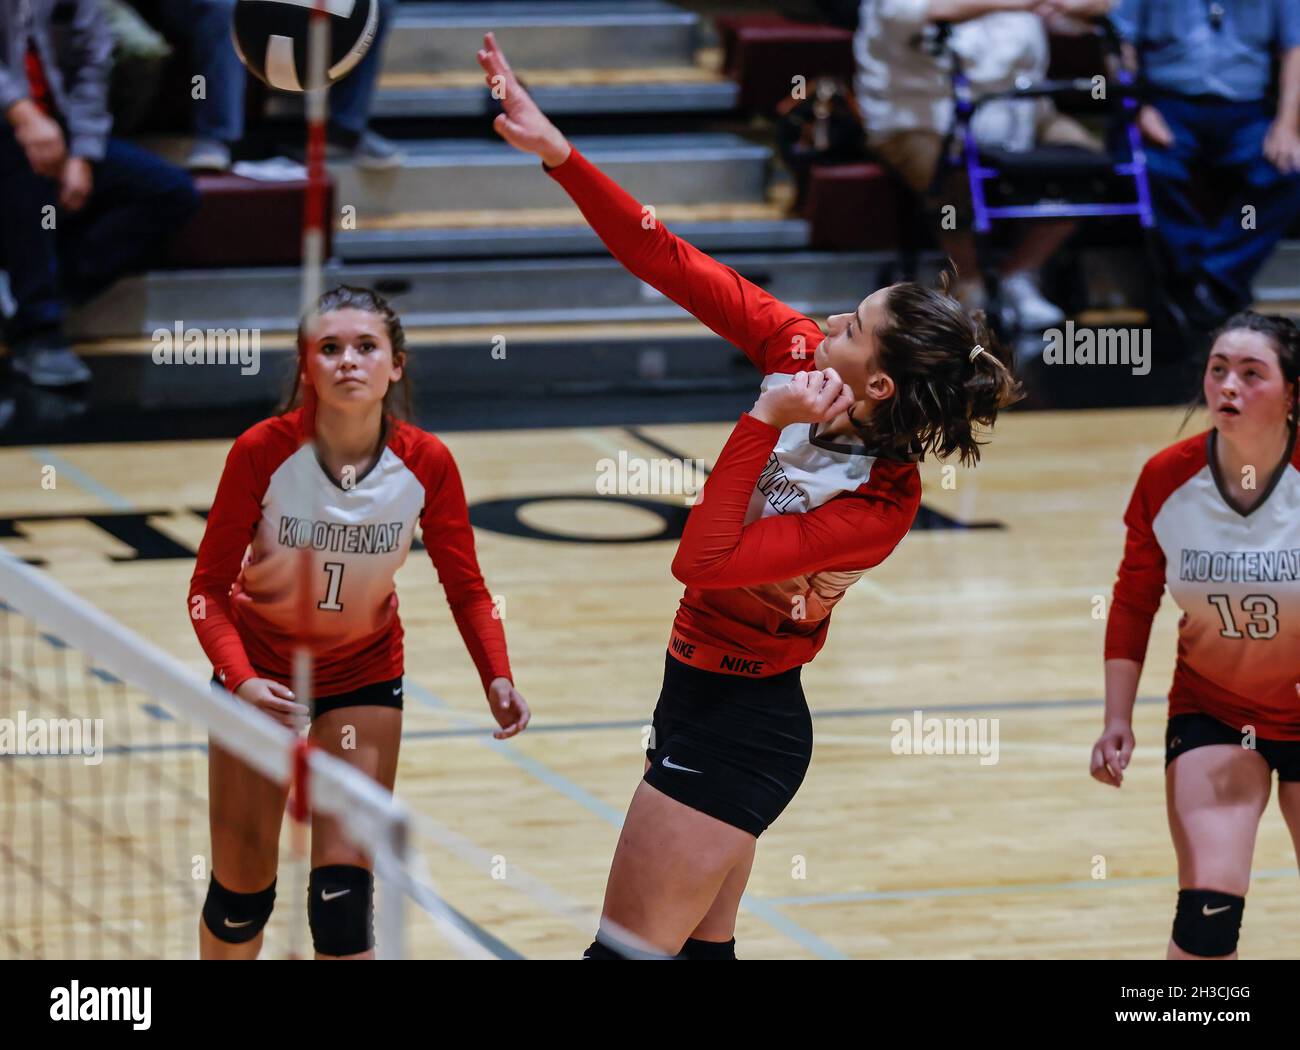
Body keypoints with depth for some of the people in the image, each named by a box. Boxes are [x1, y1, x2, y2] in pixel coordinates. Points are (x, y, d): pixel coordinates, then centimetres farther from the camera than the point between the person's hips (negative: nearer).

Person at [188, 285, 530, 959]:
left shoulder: (426, 464, -19)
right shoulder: (262, 453, -24)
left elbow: (465, 588, -5)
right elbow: (209, 589, -16)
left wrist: (497, 678, -22)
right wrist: (240, 679, -33)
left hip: (364, 675, 1)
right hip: (261, 672, -1)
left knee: (344, 884, -10)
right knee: (241, 886, 4)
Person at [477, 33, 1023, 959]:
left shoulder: (880, 507, -24)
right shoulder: (799, 355, -6)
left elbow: (703, 561, -28)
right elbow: (673, 264, -4)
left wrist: (764, 424, -28)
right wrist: (557, 153, -9)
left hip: (735, 726, -8)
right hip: (719, 700, 8)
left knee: (628, 948, -5)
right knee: (703, 946, 17)